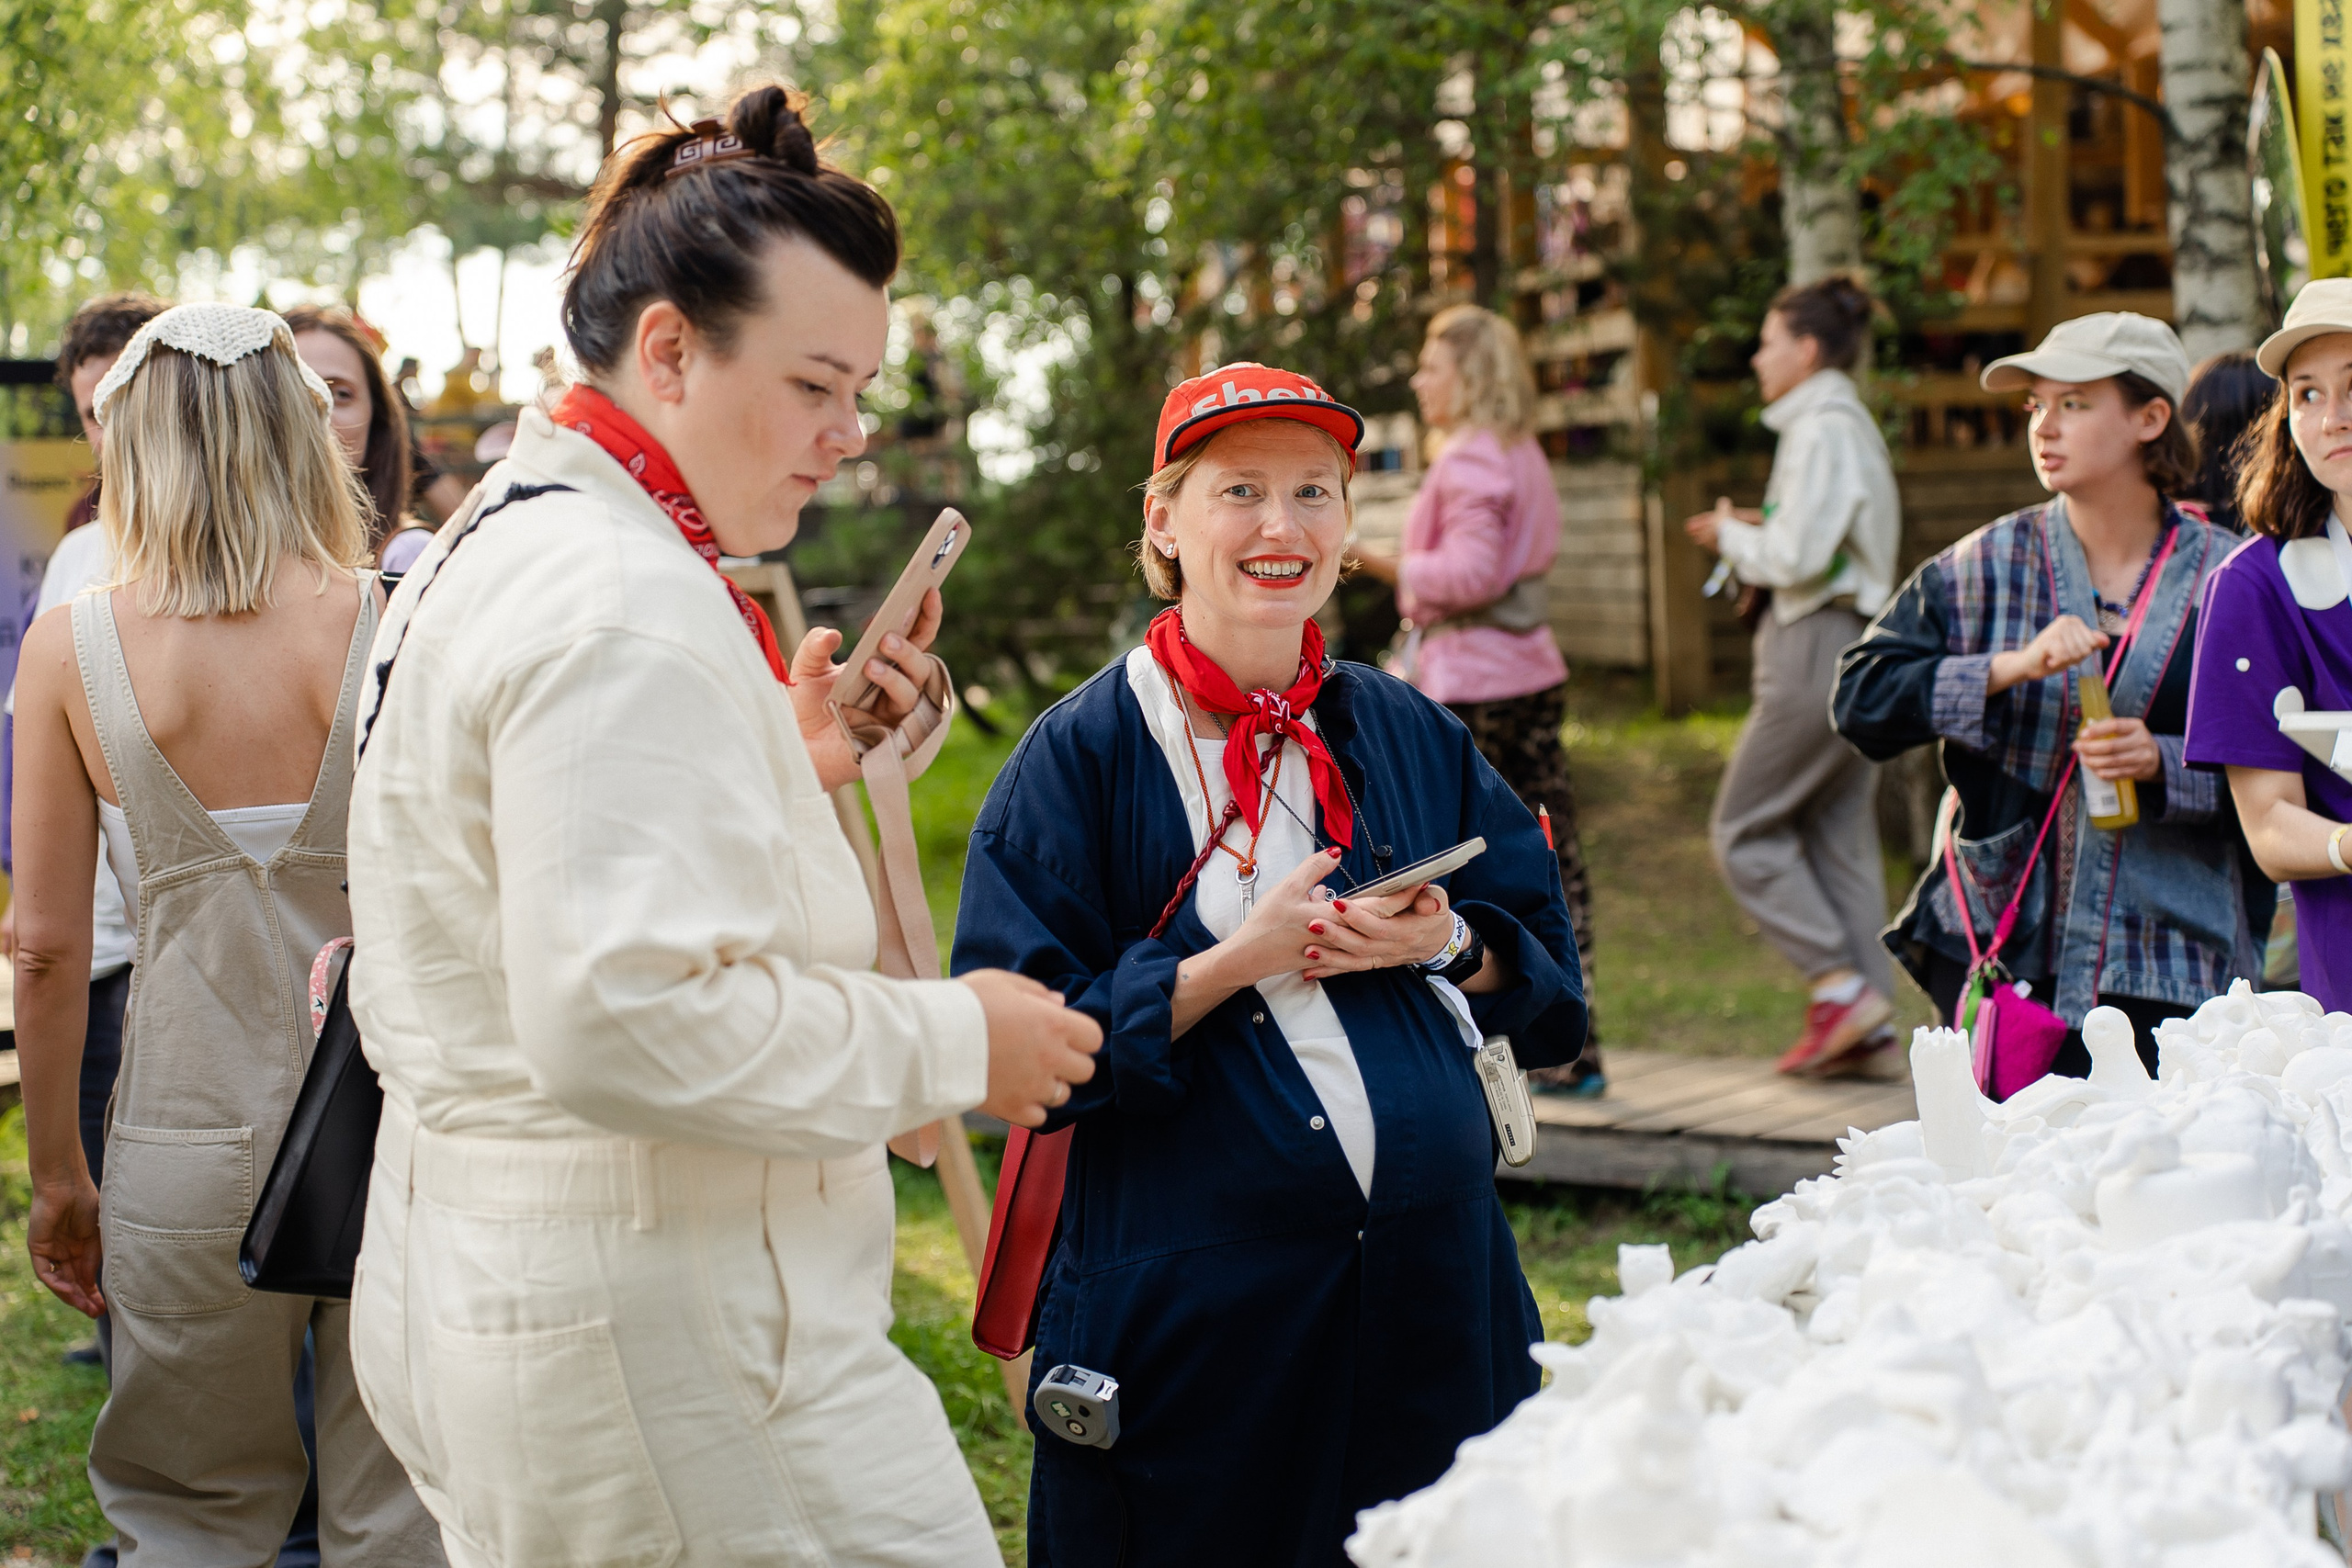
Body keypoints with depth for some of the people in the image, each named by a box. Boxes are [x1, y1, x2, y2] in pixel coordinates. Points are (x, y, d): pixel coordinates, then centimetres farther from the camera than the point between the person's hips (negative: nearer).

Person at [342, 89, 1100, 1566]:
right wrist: (950, 1043, -17)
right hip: (656, 1339, -11)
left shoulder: (494, 548, 15)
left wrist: (786, 761, 10)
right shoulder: (628, 610, -19)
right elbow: (626, 1021, -27)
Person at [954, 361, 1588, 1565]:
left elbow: (1550, 975, 12)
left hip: (1435, 1280, 4)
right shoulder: (1084, 754, -4)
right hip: (1189, 1309, -4)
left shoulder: (1412, 736, 9)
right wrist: (1242, 960, -17)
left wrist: (1447, 944, -9)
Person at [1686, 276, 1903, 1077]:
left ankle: (1840, 982, -7)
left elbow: (1796, 557, -19)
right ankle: (1868, 1016, 8)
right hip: (1857, 644, 10)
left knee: (1743, 828, -1)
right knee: (1840, 835, 10)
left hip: (1818, 646, -10)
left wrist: (1733, 536, -2)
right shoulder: (1853, 426, 17)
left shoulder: (1822, 431, -13)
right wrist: (1755, 531, 11)